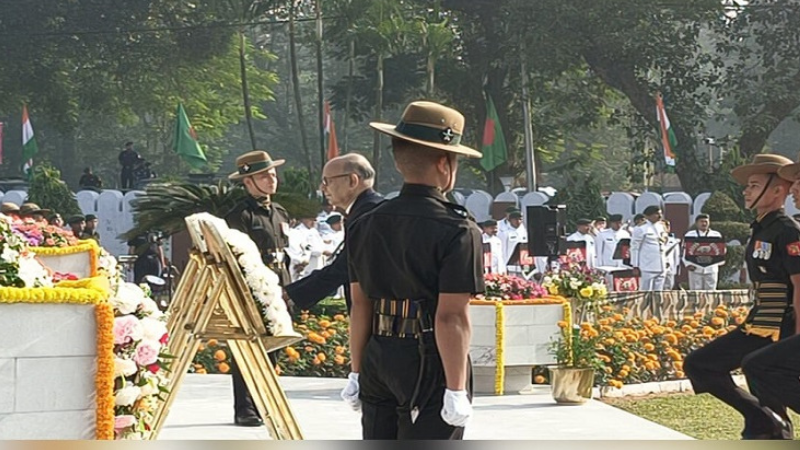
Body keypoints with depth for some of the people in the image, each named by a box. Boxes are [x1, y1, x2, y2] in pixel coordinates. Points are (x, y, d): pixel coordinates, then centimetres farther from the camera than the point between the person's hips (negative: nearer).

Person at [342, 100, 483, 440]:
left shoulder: (367, 225, 7)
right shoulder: (457, 231, -13)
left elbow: (360, 306, 10)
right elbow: (452, 317, -17)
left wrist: (357, 372, 17)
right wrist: (456, 390, -15)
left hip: (377, 361, 6)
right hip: (429, 365, -6)